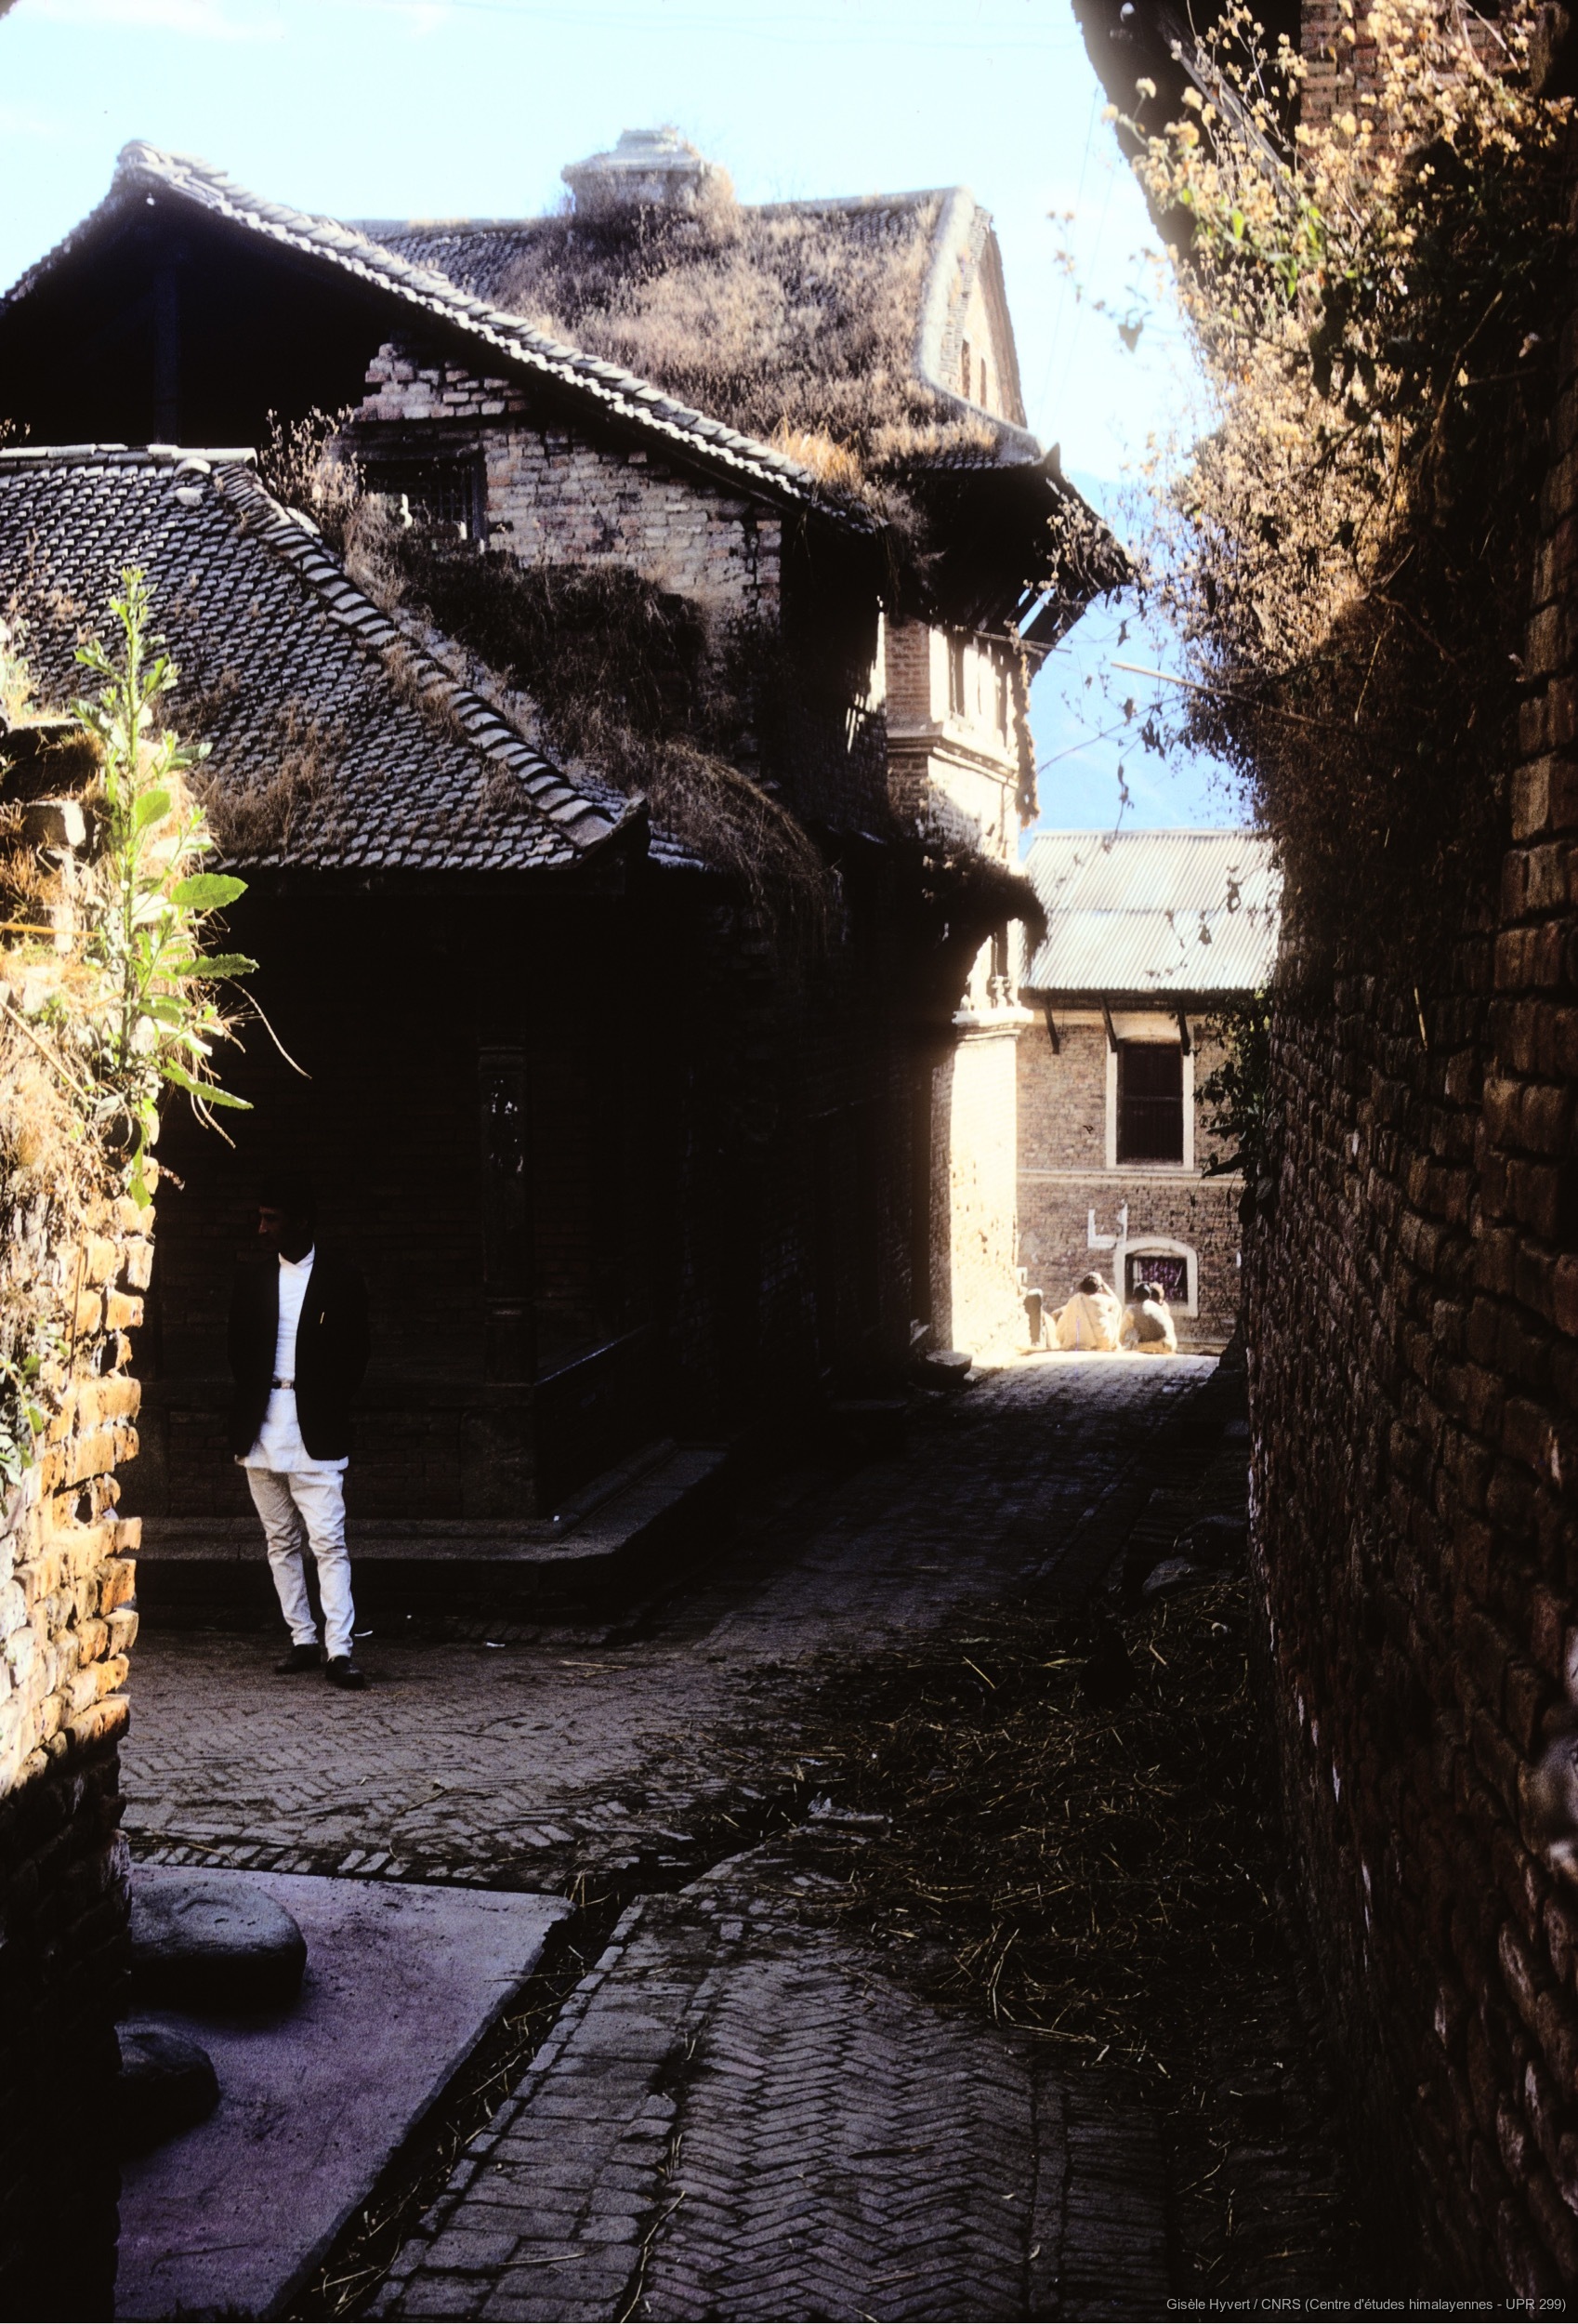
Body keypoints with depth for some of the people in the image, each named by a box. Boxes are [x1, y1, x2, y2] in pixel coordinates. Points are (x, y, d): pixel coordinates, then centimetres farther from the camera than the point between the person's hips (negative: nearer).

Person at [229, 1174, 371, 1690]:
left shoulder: (340, 1280, 0)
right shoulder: (251, 1280, 10)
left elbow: (355, 1354, 3)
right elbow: (238, 1350, 14)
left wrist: (327, 1408, -3)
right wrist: (252, 1405, 3)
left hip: (316, 1433, -4)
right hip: (261, 1430, 4)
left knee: (329, 1542, -10)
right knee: (281, 1542, 9)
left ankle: (338, 1651, -13)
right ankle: (303, 1641, 16)